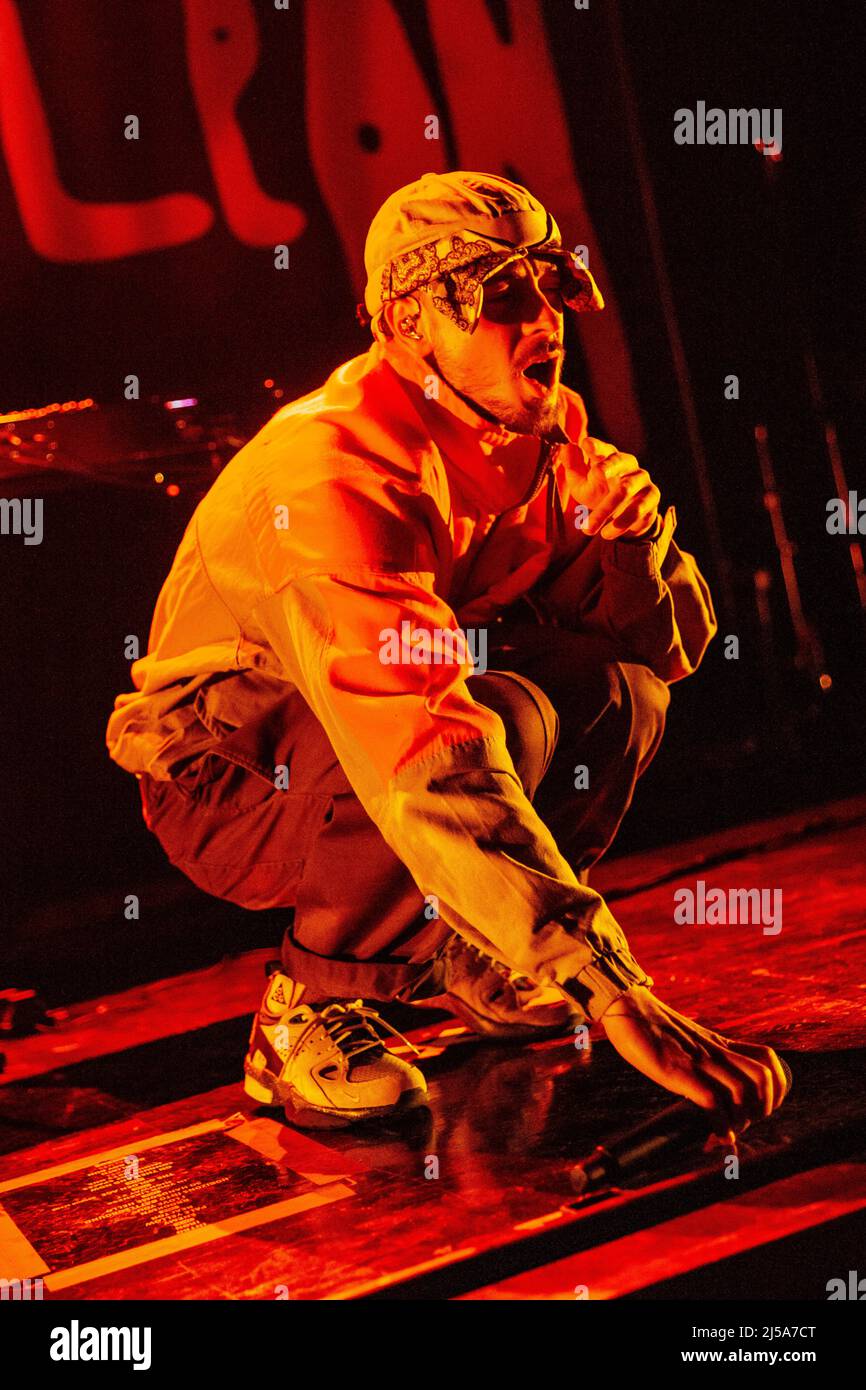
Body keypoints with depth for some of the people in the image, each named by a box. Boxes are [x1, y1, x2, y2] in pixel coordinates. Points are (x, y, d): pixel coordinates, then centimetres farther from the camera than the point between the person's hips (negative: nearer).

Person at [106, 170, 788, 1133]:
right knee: (502, 717, -32)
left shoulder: (545, 432, -7)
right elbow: (431, 770, -42)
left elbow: (672, 643, -1)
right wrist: (612, 992, -47)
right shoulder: (336, 482, -33)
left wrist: (630, 535, -26)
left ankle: (461, 954, 6)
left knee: (620, 684, -14)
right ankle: (310, 1013, -15)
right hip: (231, 785, -8)